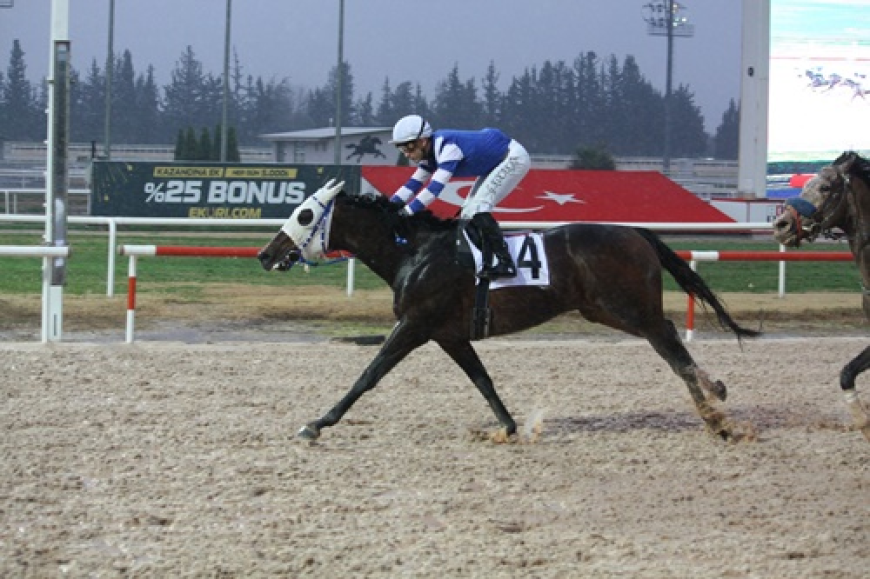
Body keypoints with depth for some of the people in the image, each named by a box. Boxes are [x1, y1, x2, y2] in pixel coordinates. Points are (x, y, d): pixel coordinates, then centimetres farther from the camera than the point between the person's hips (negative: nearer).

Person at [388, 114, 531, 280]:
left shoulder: (447, 147, -30)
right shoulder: (430, 151, 0)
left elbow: (435, 187, -36)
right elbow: (414, 184, 3)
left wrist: (406, 212, -38)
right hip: (495, 164, 10)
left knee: (478, 209, -19)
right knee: (469, 214, 5)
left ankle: (506, 264, -20)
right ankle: (487, 265, 7)